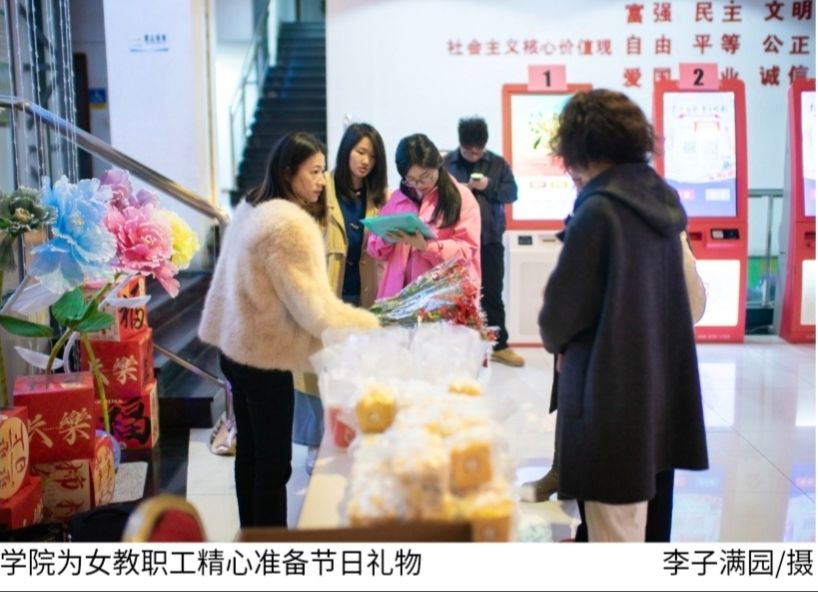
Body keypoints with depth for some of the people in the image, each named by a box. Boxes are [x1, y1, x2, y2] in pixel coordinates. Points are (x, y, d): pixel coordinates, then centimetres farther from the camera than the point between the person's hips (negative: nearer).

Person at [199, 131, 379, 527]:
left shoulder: (251, 209, 8)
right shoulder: (291, 224, -22)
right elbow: (314, 308, -24)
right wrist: (371, 325, -17)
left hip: (237, 348, 10)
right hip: (265, 357, -10)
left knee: (250, 452, 19)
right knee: (274, 462, 1)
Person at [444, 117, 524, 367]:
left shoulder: (498, 163, 8)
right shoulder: (447, 163, -1)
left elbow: (512, 192, 3)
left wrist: (489, 187, -11)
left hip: (490, 239, 2)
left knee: (492, 293, 9)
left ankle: (500, 345, 17)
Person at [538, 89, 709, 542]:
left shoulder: (599, 210, -18)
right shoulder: (660, 200, 5)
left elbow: (561, 308, -14)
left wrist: (556, 340, 10)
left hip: (612, 391, -8)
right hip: (659, 385, 8)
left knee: (615, 530, 4)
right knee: (645, 518, 21)